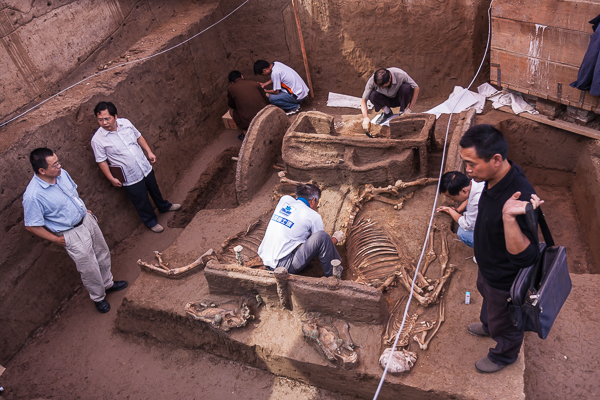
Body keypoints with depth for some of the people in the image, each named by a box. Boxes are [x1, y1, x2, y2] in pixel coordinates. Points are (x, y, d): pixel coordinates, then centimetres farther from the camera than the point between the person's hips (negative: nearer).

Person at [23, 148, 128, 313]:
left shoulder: (62, 174, -9)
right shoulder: (33, 196, -30)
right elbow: (31, 226, -19)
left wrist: (84, 210, 11)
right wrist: (56, 239, -12)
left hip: (87, 219, 7)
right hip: (71, 234, -7)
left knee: (103, 254, 23)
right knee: (89, 269, 8)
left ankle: (108, 283, 49)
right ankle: (98, 297, 36)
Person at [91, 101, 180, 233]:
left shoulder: (125, 123, -10)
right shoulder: (97, 140, -22)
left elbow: (138, 136, 7)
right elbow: (101, 161, -12)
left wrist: (149, 152, 4)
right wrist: (111, 178, -11)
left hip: (145, 167, 5)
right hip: (130, 178, -5)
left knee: (154, 189, 28)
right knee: (142, 201, 14)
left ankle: (164, 206, 57)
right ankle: (151, 221, 40)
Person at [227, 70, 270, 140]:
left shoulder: (231, 89, 4)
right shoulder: (255, 84, 7)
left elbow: (231, 105, 20)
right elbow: (267, 101, 14)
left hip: (248, 123, -2)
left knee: (233, 112, 26)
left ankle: (245, 134, 17)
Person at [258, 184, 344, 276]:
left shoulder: (285, 199, 11)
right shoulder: (314, 217, -6)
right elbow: (321, 241, 6)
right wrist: (335, 239, 28)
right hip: (283, 267, -8)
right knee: (322, 236, -14)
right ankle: (331, 276, 1)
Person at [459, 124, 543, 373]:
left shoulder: (520, 197, -43)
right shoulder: (496, 177, -16)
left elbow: (524, 256, -39)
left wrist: (509, 216, -52)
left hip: (505, 280, -8)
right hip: (488, 267, 8)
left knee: (504, 322, 23)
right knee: (487, 297, 37)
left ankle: (504, 355, 53)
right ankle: (488, 326, 68)